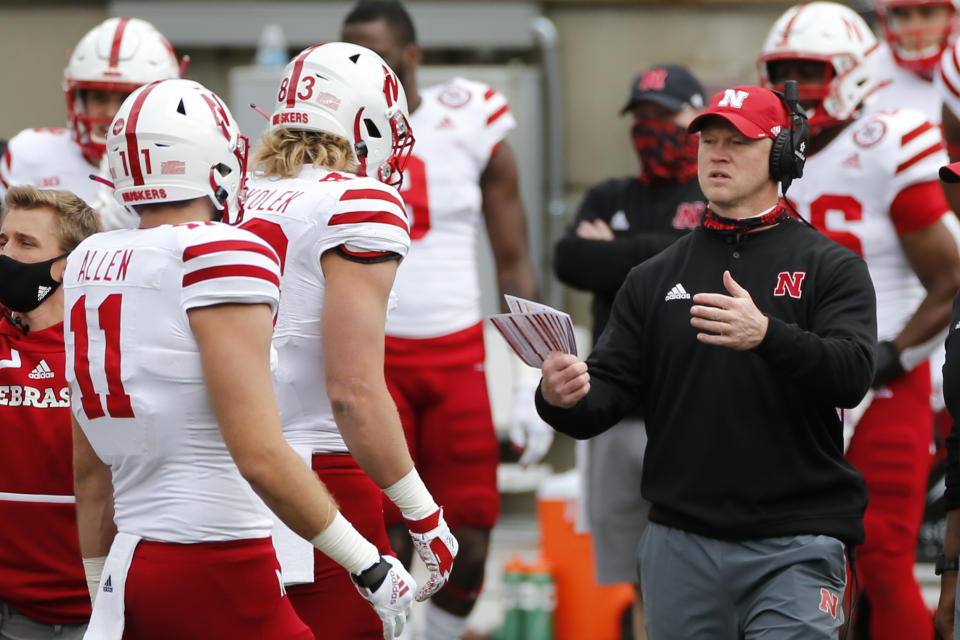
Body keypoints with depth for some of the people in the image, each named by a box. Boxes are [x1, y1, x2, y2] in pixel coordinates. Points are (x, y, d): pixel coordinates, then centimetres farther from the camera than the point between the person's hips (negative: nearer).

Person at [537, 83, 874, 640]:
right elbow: (608, 391, 8)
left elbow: (852, 374, -13)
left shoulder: (831, 267, 3)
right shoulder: (655, 279, 15)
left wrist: (768, 336, -31)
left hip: (793, 549, -4)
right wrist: (564, 399, -16)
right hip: (680, 546, 4)